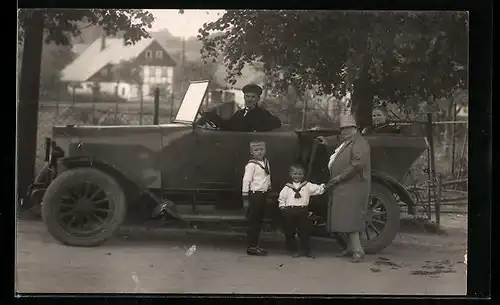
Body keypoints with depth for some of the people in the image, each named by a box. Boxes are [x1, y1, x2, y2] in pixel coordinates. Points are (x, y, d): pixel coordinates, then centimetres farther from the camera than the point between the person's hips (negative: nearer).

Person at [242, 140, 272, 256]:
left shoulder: (266, 162, 10)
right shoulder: (251, 164, -13)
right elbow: (246, 180, -14)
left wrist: (268, 192, 21)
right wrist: (245, 198, -14)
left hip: (263, 194, 8)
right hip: (254, 194, -8)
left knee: (259, 220, 13)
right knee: (253, 221, -3)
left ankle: (256, 245, 22)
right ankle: (252, 247, 2)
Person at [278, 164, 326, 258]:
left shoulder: (307, 185, 5)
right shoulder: (287, 187, 7)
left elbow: (317, 189, -7)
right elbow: (281, 198, 13)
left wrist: (323, 187, -25)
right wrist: (282, 206, 1)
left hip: (303, 211, 0)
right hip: (290, 211, 0)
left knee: (305, 231, 2)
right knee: (290, 232, 4)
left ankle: (305, 250, 14)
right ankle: (292, 250, 18)